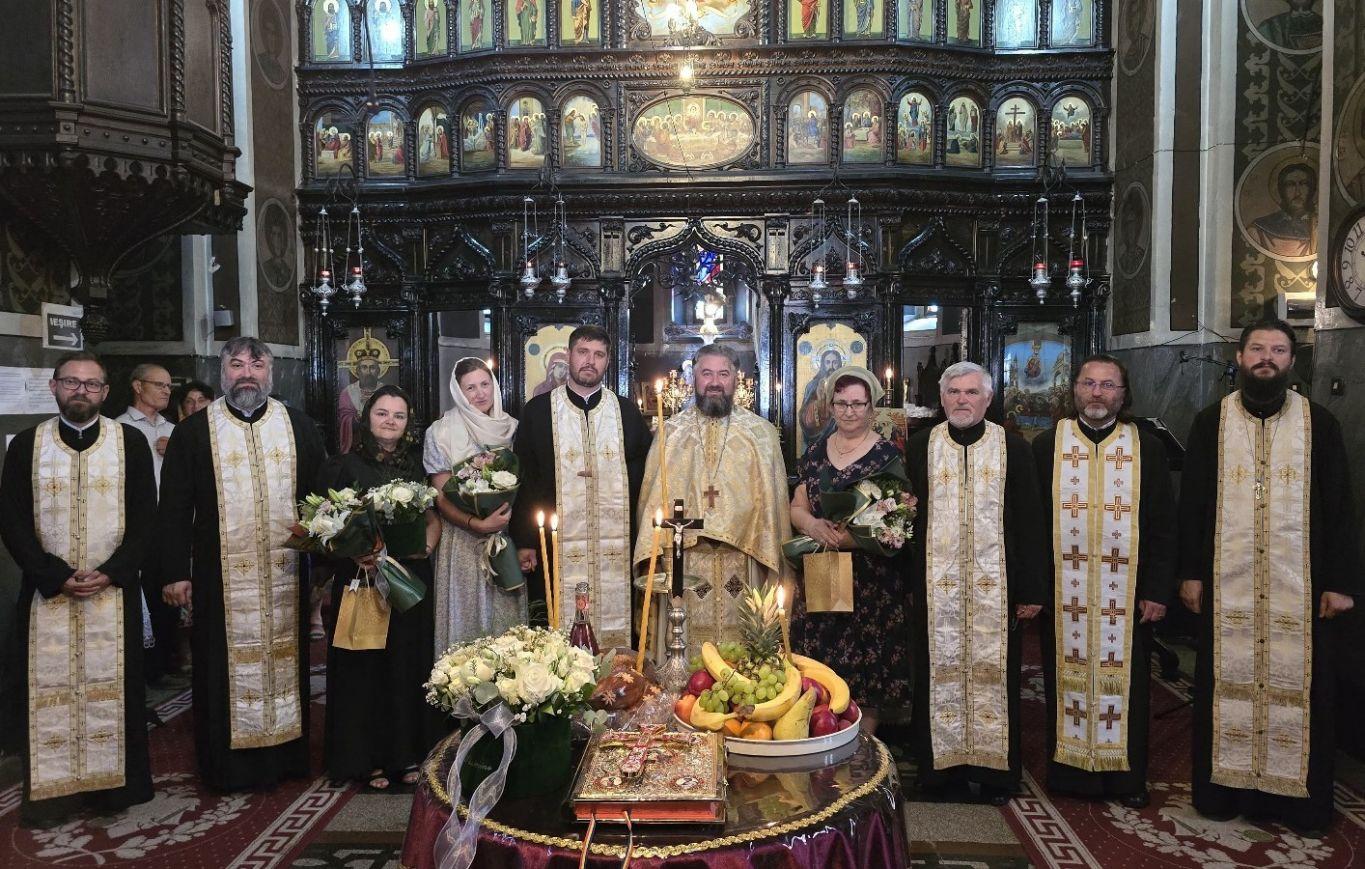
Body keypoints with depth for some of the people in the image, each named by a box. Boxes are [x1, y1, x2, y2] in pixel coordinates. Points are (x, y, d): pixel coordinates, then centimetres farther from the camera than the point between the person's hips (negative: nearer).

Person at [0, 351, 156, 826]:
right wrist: (56, 576, -10)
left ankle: (112, 784, 17)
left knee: (111, 686, 5)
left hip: (115, 589, -1)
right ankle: (53, 789, 16)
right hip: (47, 592, 1)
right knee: (49, 689, 4)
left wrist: (112, 572, -11)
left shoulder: (131, 442, 1)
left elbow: (144, 516, 0)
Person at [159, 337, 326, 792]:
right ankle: (228, 766, 21)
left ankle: (285, 755, 26)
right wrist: (175, 572, -5)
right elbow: (174, 508, 0)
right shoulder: (193, 431, 1)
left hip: (286, 576, 2)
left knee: (285, 663, 10)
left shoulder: (300, 427, 5)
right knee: (228, 667, 7)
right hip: (222, 578, -1)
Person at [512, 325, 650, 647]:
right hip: (557, 545, -1)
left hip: (616, 545, 2)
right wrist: (524, 541, -2)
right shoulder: (538, 410, 5)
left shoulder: (627, 411, 10)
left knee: (614, 629, 3)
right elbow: (523, 478, 3)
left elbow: (642, 473, 12)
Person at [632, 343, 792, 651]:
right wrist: (655, 554, -3)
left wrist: (772, 556, 2)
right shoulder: (670, 432, 8)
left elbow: (774, 498, 6)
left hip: (743, 560, 0)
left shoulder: (762, 433, 7)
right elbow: (654, 496, 6)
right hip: (683, 556, 0)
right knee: (686, 638, 3)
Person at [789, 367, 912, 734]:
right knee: (818, 667, 6)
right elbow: (797, 507, 11)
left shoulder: (888, 455, -2)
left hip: (872, 579, -3)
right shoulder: (815, 451, 9)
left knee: (866, 668, 2)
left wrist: (852, 537, -22)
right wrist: (813, 525, -12)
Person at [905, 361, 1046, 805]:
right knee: (940, 671, 6)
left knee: (993, 671, 5)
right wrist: (903, 581, -4)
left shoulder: (1013, 448, 3)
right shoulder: (919, 447, 5)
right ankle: (941, 766, 19)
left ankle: (994, 770, 20)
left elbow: (1028, 522, 2)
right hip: (935, 585, 1)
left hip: (994, 586, 0)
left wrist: (1031, 589, -2)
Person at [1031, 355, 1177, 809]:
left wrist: (1158, 590, -4)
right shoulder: (1047, 446, 2)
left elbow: (1163, 527, 3)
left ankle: (1127, 776, 25)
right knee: (1066, 681, 8)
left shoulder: (1148, 448, 3)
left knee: (1126, 682, 9)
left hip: (1127, 595, 0)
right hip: (1063, 595, 0)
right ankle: (1069, 771, 23)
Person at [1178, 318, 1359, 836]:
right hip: (1226, 582, 0)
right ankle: (1224, 789, 19)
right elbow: (1191, 503, 3)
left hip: (1300, 584, 0)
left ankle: (1299, 799, 19)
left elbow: (1339, 508, 3)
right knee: (1227, 683, 6)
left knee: (1297, 686, 5)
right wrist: (1190, 573, -2)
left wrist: (1341, 581, -3)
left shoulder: (1320, 424, 3)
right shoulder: (1210, 423, 4)